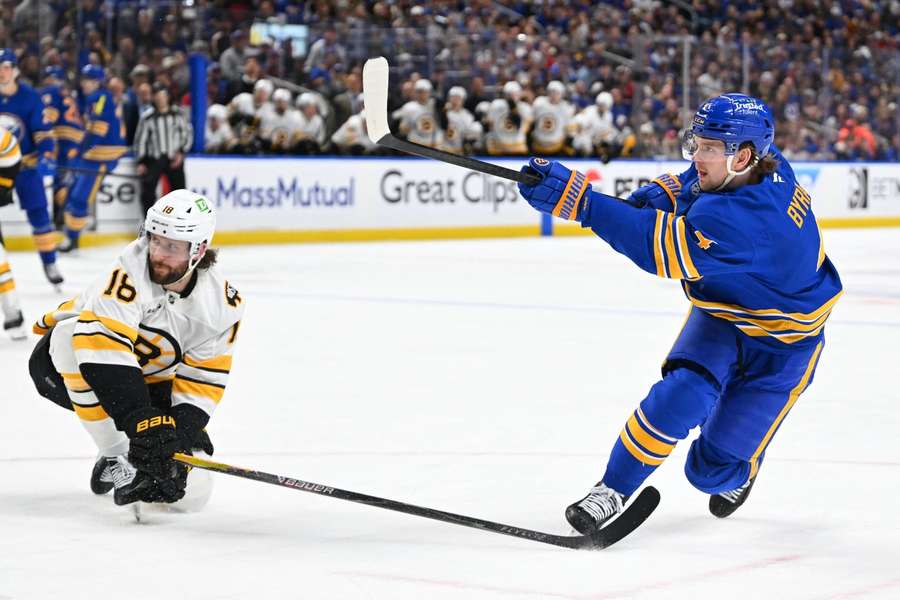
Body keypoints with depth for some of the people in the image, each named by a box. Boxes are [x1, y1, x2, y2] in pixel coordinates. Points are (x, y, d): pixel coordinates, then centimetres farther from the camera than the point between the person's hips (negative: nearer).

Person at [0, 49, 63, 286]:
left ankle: (49, 262, 10)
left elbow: (43, 130, -5)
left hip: (26, 163, -1)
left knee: (39, 213, 0)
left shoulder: (30, 97, -8)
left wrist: (46, 155, -18)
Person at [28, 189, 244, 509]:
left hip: (149, 382, 3)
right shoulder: (131, 269, -32)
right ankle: (117, 458, -27)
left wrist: (183, 430, -27)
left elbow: (202, 379, -11)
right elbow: (104, 345, -43)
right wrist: (140, 420, -49)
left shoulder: (222, 304, -16)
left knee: (190, 489, -13)